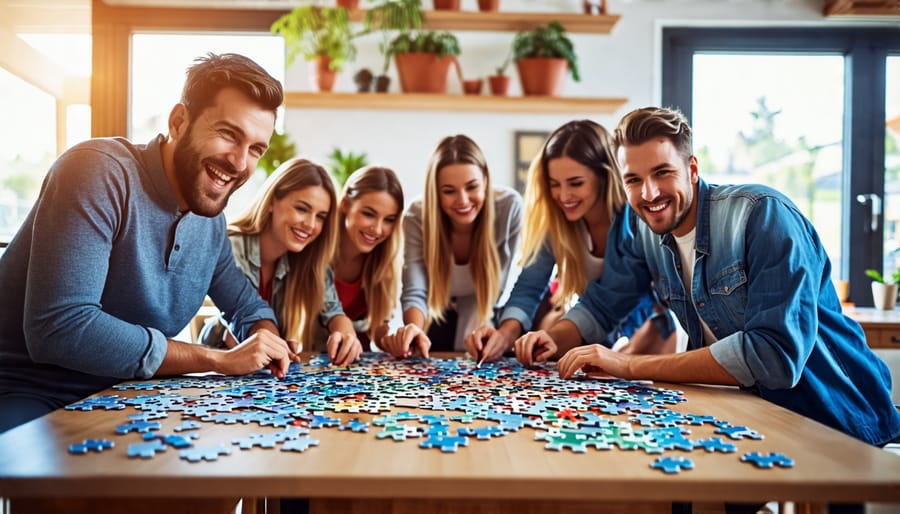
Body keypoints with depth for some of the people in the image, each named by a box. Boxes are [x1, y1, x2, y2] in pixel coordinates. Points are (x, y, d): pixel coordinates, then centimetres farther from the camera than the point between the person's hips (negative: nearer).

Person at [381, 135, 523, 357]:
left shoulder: (510, 206, -27)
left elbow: (495, 289, -18)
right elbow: (414, 292, -31)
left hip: (487, 317, -1)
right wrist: (414, 330, -53)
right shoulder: (417, 217, -25)